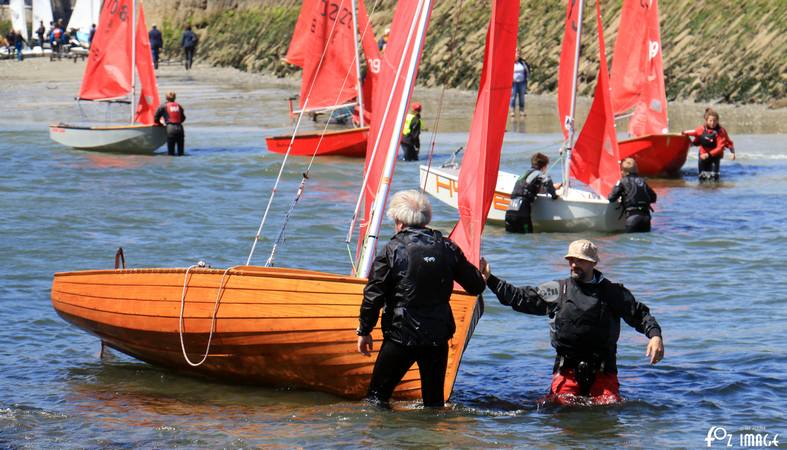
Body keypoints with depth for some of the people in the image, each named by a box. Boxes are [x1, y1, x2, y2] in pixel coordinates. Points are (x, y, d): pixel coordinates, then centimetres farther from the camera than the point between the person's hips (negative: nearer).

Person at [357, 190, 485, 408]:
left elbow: (373, 296, -8)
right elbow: (476, 287, 11)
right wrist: (480, 273, 35)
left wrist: (364, 331, 4)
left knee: (377, 396, 4)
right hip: (438, 336, 4)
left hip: (402, 335, -4)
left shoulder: (392, 250, -8)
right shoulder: (447, 248, 3)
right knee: (434, 400, 14)